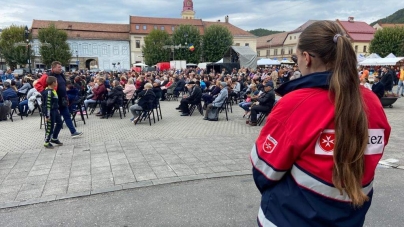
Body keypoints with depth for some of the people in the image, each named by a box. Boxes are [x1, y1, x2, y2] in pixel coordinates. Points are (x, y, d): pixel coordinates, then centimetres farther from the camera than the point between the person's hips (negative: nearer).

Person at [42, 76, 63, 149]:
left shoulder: (53, 90, 8)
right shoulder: (48, 92, -21)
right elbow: (47, 105, -23)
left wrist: (57, 110, 25)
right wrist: (47, 115, -23)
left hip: (55, 110, 10)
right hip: (50, 112, -10)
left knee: (59, 123, 18)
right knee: (50, 127, 0)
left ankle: (54, 138, 31)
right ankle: (47, 142, 13)